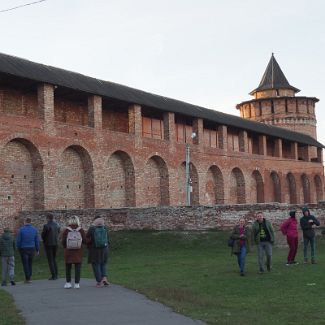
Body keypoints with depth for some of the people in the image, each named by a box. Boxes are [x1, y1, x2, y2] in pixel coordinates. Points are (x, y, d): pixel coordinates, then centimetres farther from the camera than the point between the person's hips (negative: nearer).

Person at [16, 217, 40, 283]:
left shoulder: (21, 230, -9)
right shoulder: (34, 229, -2)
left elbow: (18, 240, -6)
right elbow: (37, 240, 1)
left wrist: (18, 248, 10)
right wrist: (37, 250, 9)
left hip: (23, 249, -3)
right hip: (32, 248, 3)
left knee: (25, 264, 4)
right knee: (30, 263, 17)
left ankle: (27, 278, 2)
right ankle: (30, 277, 17)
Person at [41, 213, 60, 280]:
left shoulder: (46, 226, -16)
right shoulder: (57, 225, 2)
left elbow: (43, 235, -8)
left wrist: (44, 241, 11)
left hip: (48, 244, -6)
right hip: (56, 243, 6)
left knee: (50, 260, 1)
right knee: (54, 259, 18)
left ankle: (53, 275, 0)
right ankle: (56, 274, 18)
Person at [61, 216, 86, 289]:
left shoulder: (66, 230, -9)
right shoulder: (81, 230, -9)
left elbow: (63, 242, -3)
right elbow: (85, 241, -5)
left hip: (68, 252, 0)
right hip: (78, 252, 0)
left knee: (68, 267, 12)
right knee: (78, 267, 6)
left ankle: (68, 283, 16)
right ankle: (77, 283, 5)